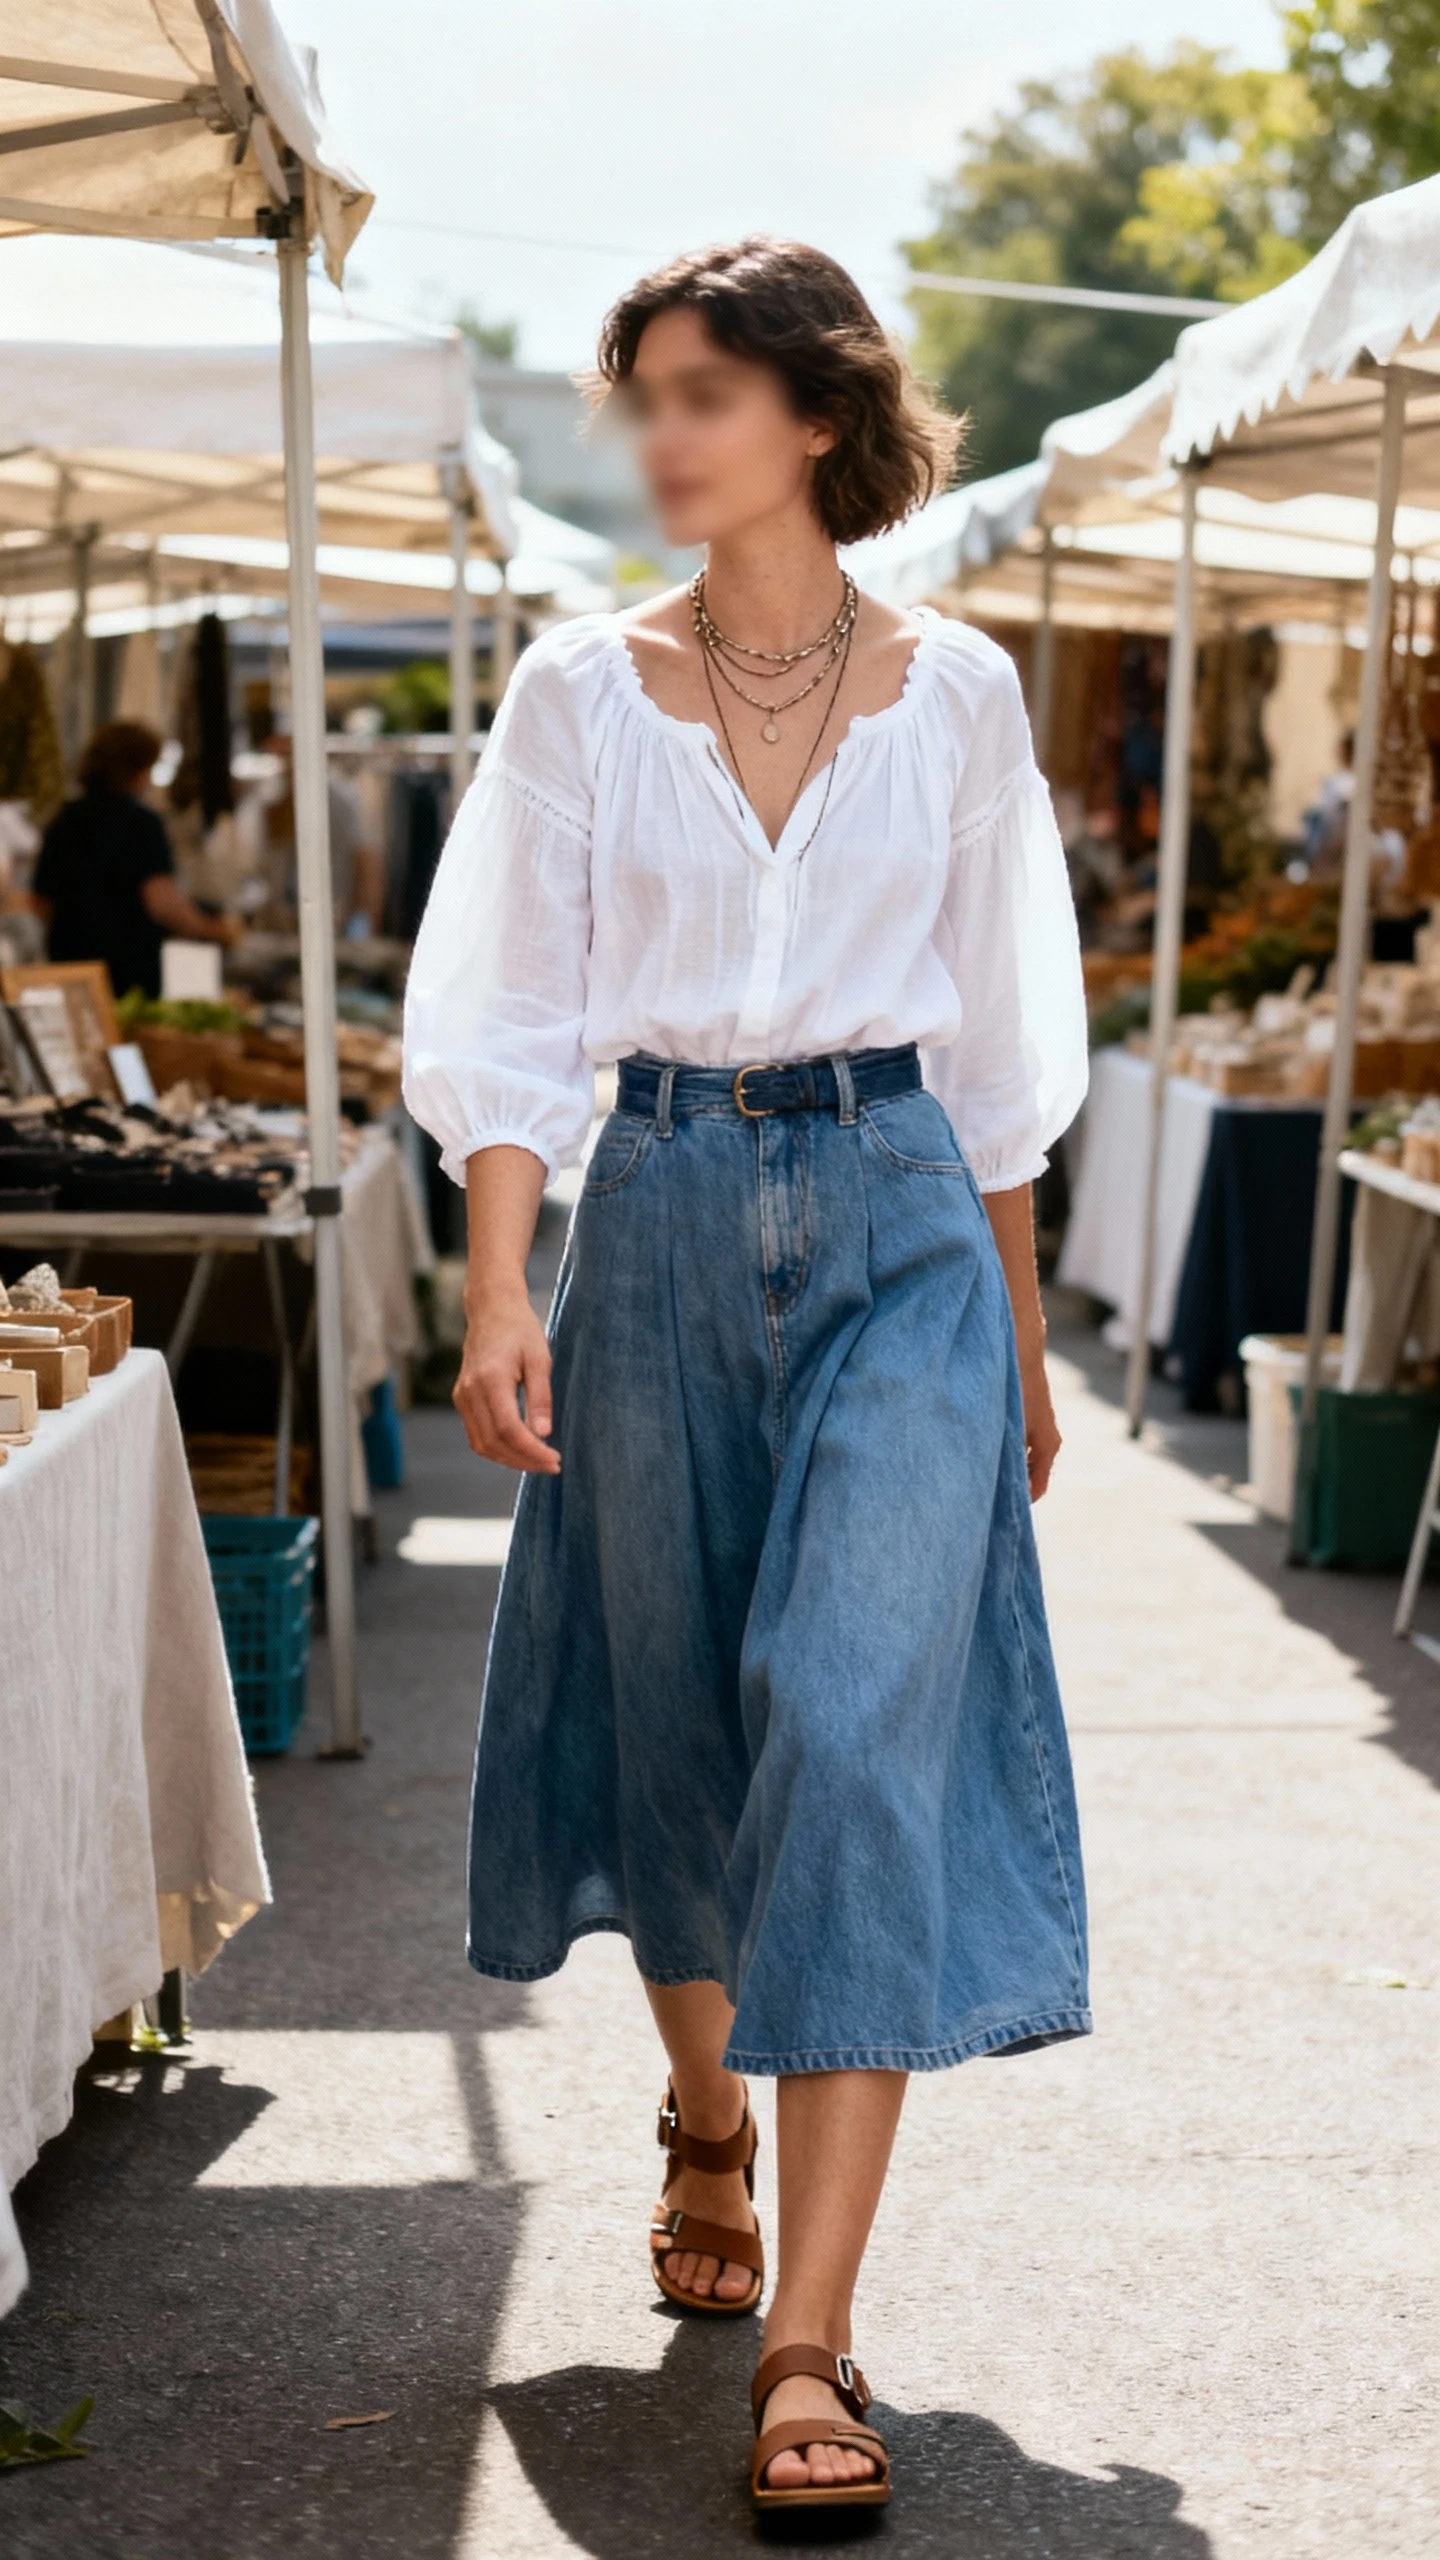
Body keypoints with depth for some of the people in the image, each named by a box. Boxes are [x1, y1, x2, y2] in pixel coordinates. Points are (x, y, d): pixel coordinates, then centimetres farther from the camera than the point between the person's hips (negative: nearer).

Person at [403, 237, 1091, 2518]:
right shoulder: (584, 691, 2)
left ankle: (811, 2342, -10)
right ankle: (705, 2115, 41)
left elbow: (996, 1045, 10)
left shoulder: (953, 691, 4)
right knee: (677, 1715, 12)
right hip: (663, 1214, 1)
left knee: (863, 1725, -12)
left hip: (897, 1220, -1)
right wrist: (501, 1290, -13)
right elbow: (514, 1020, -1)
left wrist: (1023, 1340, 13)